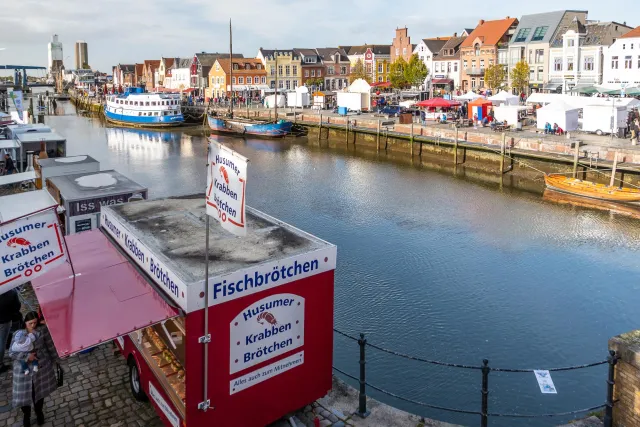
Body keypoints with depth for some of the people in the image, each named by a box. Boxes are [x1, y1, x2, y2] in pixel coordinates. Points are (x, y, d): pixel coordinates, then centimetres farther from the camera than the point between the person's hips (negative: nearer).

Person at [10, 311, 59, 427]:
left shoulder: (43, 330, -10)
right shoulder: (18, 334, -10)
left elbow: (50, 346, 0)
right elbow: (11, 353, -12)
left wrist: (53, 359, 6)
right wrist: (27, 356, -26)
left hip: (41, 367, 0)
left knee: (39, 391, 16)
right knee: (24, 394, 9)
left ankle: (39, 412, 42)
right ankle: (26, 415, 37)